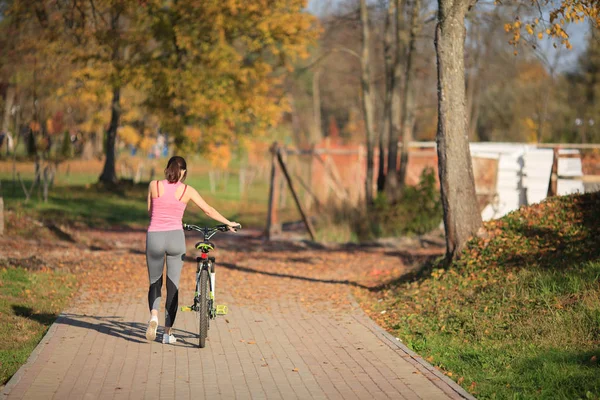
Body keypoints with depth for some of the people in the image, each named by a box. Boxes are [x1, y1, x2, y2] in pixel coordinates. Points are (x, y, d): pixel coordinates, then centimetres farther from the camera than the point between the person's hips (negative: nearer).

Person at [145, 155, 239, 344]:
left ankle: (153, 314, -16)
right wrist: (229, 223, 23)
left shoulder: (154, 185, 2)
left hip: (154, 236, 0)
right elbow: (208, 210, 9)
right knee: (173, 285, 9)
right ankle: (168, 332, 8)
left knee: (155, 283, 14)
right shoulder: (187, 190, 1)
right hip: (175, 237, 0)